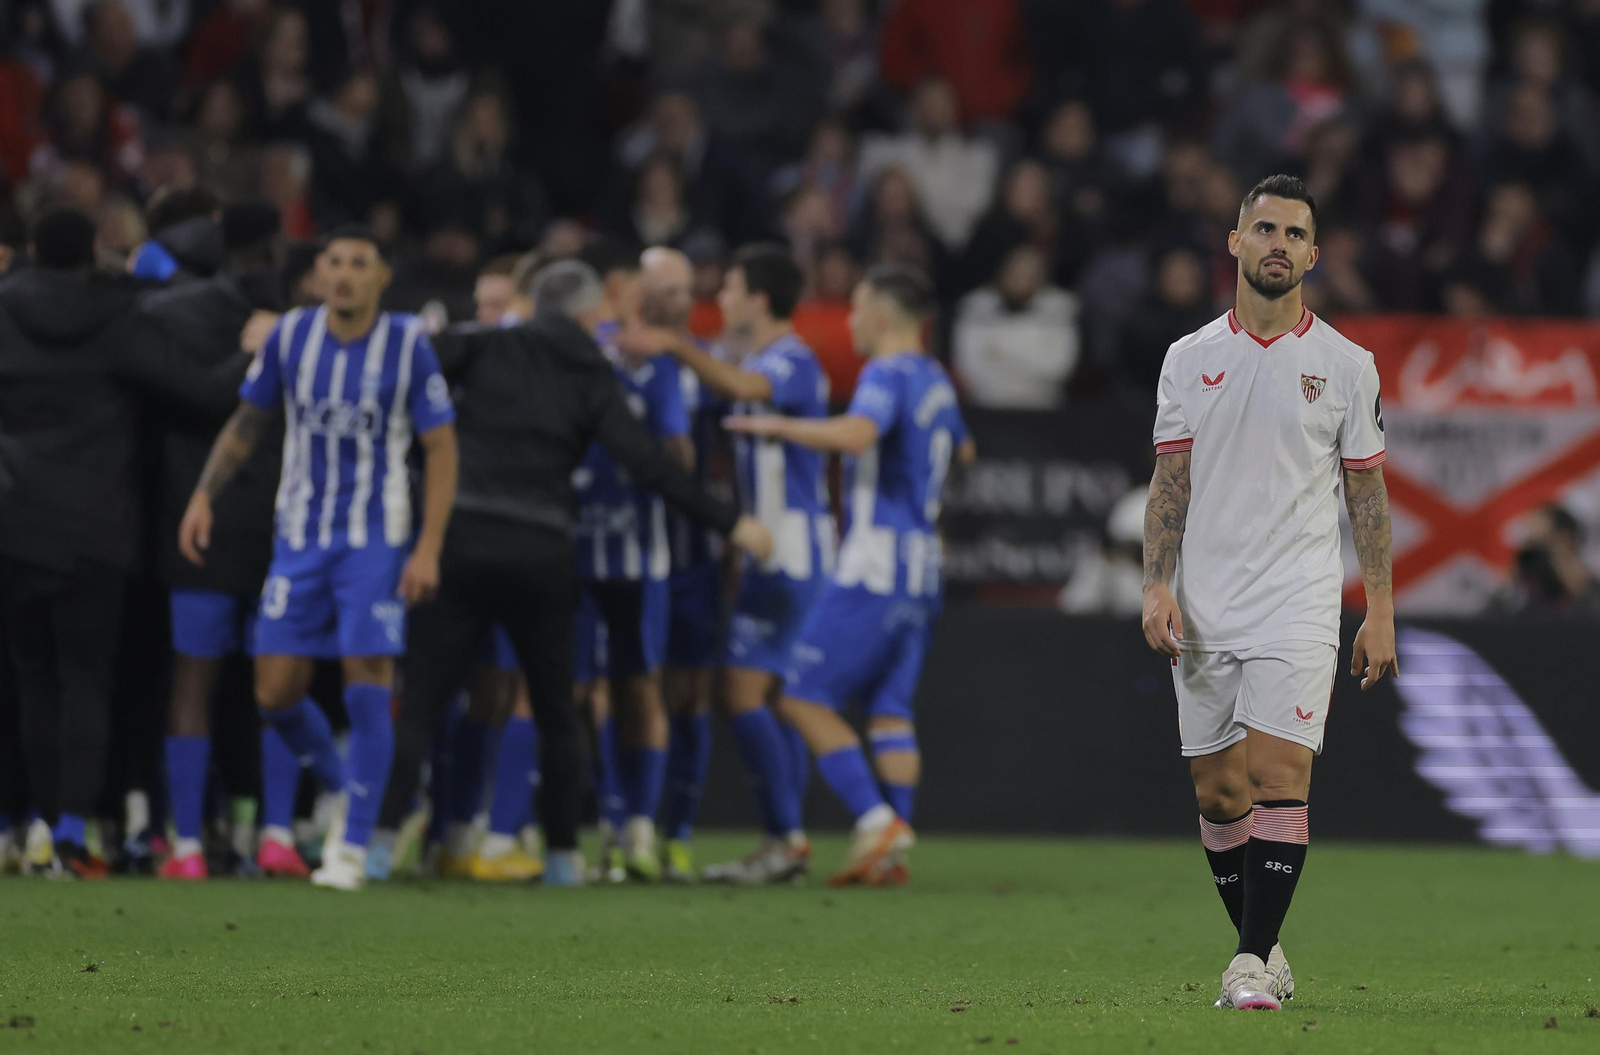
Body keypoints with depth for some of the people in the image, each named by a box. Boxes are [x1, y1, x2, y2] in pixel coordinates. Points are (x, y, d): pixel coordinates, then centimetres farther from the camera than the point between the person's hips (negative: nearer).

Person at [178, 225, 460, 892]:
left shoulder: (408, 347, -8)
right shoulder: (290, 337, 0)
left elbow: (441, 448, -4)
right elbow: (247, 422, 13)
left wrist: (428, 548, -12)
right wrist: (205, 495, 2)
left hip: (375, 540, -3)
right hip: (300, 536, 3)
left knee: (367, 689, -10)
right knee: (276, 693, -1)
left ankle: (353, 845, -1)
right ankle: (335, 783, 28)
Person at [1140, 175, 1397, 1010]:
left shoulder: (1346, 367, 3)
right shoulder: (1189, 359, 7)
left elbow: (1366, 493, 5)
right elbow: (1171, 481, 7)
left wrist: (1380, 612, 0)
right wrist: (1157, 587, -5)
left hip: (1298, 608, -3)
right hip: (1203, 614, 3)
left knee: (1279, 777, -15)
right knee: (1218, 792, 5)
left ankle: (1250, 967, -15)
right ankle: (1264, 948, 20)